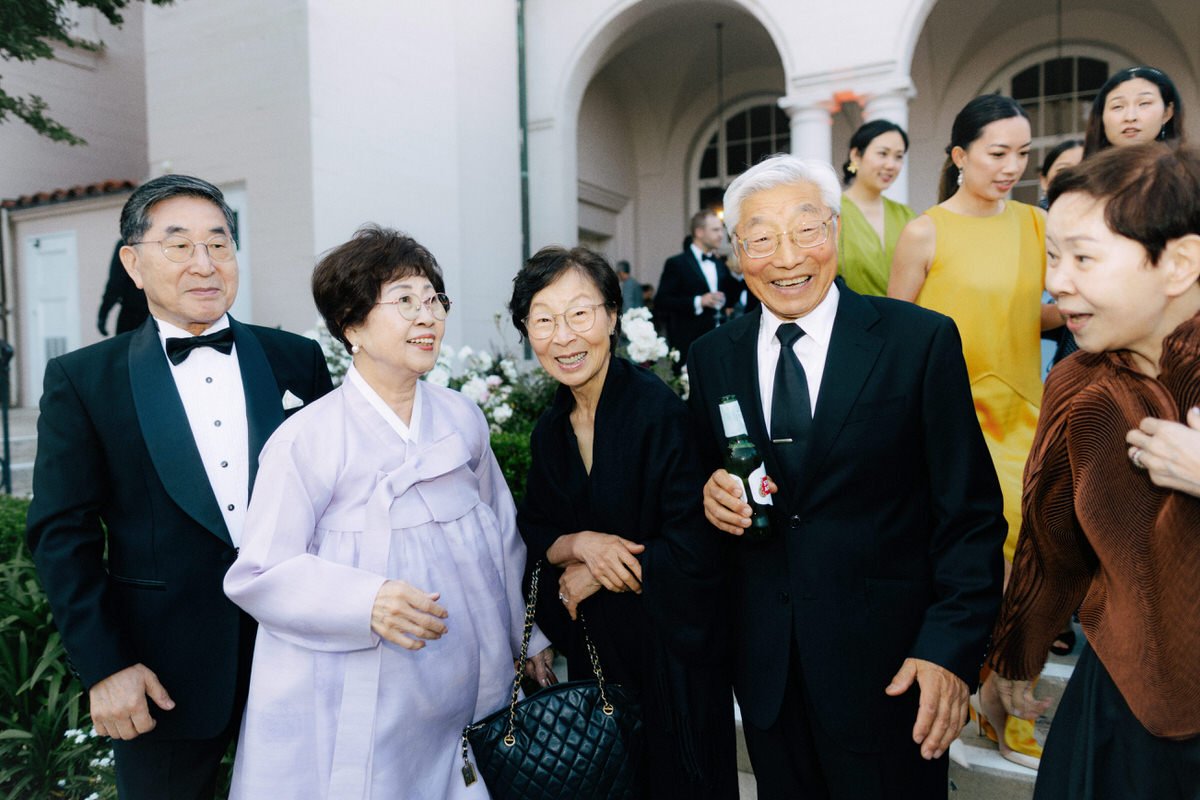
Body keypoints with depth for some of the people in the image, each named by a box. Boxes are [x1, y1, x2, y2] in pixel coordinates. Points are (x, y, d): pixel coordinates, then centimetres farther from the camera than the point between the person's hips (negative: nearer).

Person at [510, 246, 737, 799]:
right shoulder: (551, 430, 0)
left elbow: (693, 553, -23)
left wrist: (592, 577, -12)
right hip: (591, 648, 6)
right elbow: (534, 534, 6)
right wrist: (580, 544, -16)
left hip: (669, 651, -5)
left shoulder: (661, 412, -21)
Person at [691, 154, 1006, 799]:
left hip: (888, 660, -3)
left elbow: (970, 512, -7)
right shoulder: (712, 357, 2)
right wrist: (712, 496, -12)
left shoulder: (922, 341, -9)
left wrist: (952, 647, -15)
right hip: (762, 660, 3)